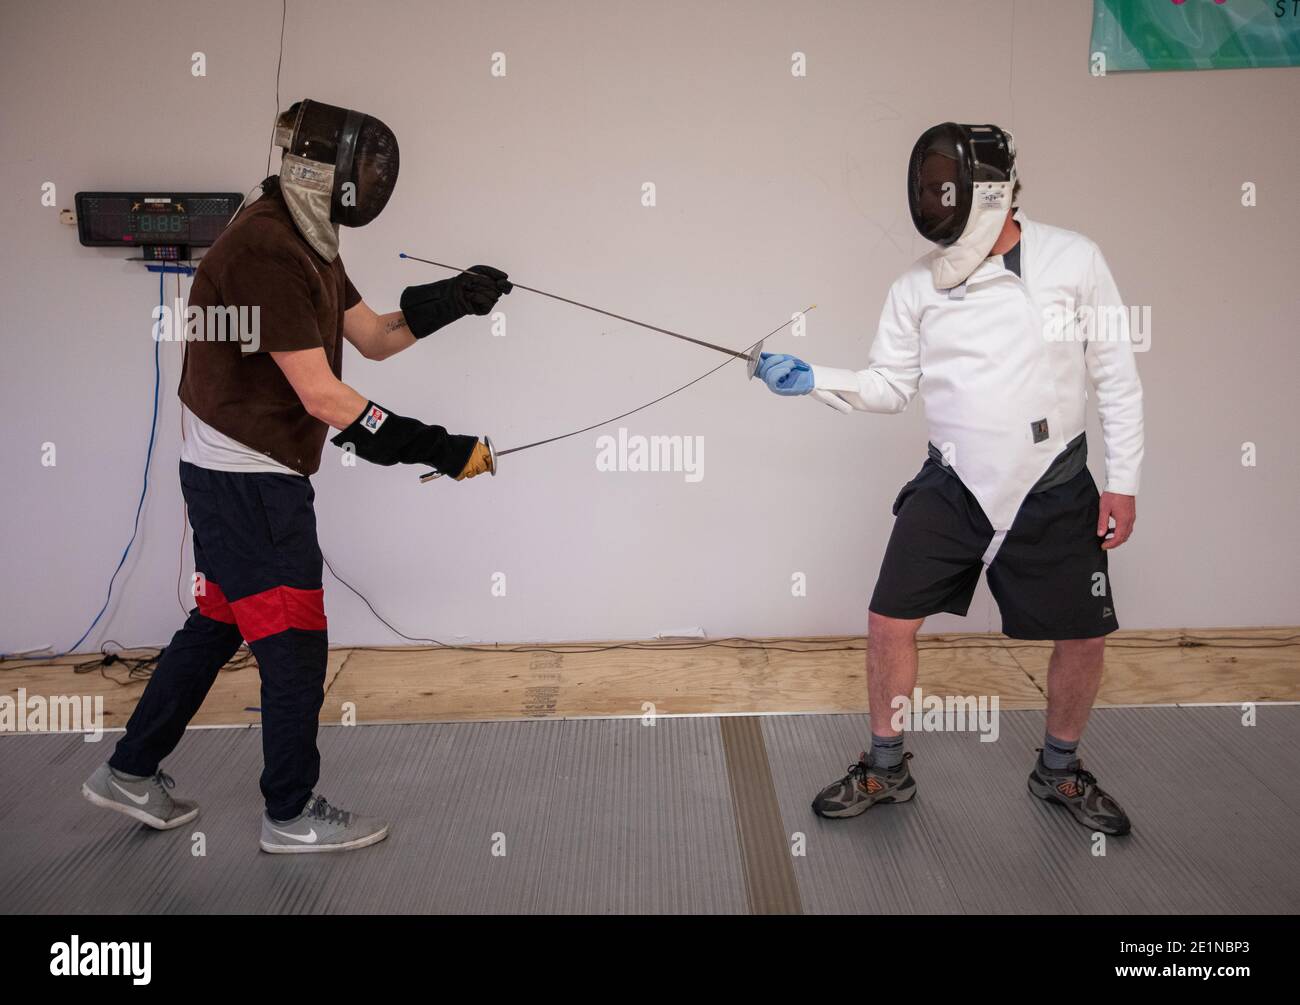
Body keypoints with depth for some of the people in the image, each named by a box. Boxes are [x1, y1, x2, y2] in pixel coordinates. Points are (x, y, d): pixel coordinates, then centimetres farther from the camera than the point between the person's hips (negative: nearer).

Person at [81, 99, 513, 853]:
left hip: (243, 475, 10)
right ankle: (293, 814, 16)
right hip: (249, 480, -10)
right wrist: (435, 448, -24)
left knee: (218, 627, 19)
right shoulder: (265, 251, -23)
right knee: (295, 643, 0)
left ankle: (132, 773, 32)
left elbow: (374, 339, 14)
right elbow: (322, 397, -25)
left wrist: (454, 301, 1)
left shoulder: (307, 243, 8)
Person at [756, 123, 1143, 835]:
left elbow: (1117, 377, -4)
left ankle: (1058, 771, 31)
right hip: (953, 486, 1)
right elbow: (889, 387, 3)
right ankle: (885, 769, 18)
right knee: (890, 621, -4)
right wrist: (811, 379, -13)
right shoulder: (918, 285, -4)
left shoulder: (1073, 260, -9)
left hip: (1054, 488, -1)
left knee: (1085, 636, 5)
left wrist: (1122, 481, -6)